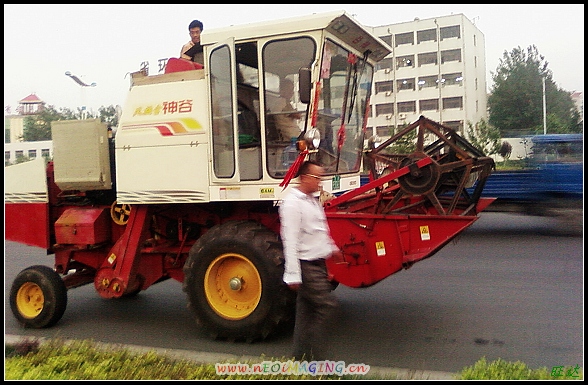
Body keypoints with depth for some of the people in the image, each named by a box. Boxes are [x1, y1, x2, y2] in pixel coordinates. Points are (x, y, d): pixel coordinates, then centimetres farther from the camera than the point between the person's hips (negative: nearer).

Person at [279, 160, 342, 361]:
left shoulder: (313, 201, 14)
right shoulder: (292, 203, -16)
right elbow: (290, 241, -21)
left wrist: (332, 248, 34)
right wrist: (293, 275, -23)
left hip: (317, 264, 9)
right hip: (306, 267, -9)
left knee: (307, 310, 13)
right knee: (327, 305, -9)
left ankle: (302, 357, 22)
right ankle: (314, 356, 1)